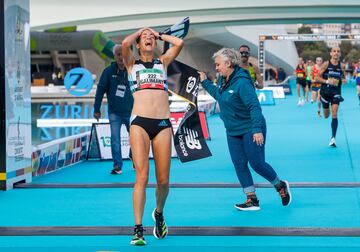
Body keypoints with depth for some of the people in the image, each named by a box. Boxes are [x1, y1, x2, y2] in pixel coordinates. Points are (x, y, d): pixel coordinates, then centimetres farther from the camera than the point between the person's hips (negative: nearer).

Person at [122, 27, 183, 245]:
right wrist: (138, 32, 14)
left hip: (163, 124, 2)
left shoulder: (163, 62, 20)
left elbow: (179, 43, 4)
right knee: (142, 176, -12)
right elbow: (125, 43, -5)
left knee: (163, 180, 1)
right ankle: (138, 229, -10)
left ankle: (159, 213, 30)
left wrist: (159, 34, 19)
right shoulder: (132, 63, 14)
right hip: (140, 123, -2)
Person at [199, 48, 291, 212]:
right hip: (233, 132, 9)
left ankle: (281, 186, 20)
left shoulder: (242, 82, -22)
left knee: (257, 164, -5)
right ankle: (252, 200, 10)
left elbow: (254, 106, -28)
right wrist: (204, 82, 23)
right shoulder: (222, 81, 4)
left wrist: (257, 129, -34)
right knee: (239, 165, 5)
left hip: (250, 130, -9)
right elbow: (218, 95, 27)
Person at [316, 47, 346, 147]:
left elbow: (344, 77, 14)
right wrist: (327, 81, -21)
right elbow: (317, 77, -6)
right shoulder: (326, 64, -8)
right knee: (326, 115, 14)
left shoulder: (341, 66, -2)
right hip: (325, 91, 0)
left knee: (334, 115, -14)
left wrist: (343, 80, -10)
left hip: (336, 92, 0)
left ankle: (333, 138, -14)